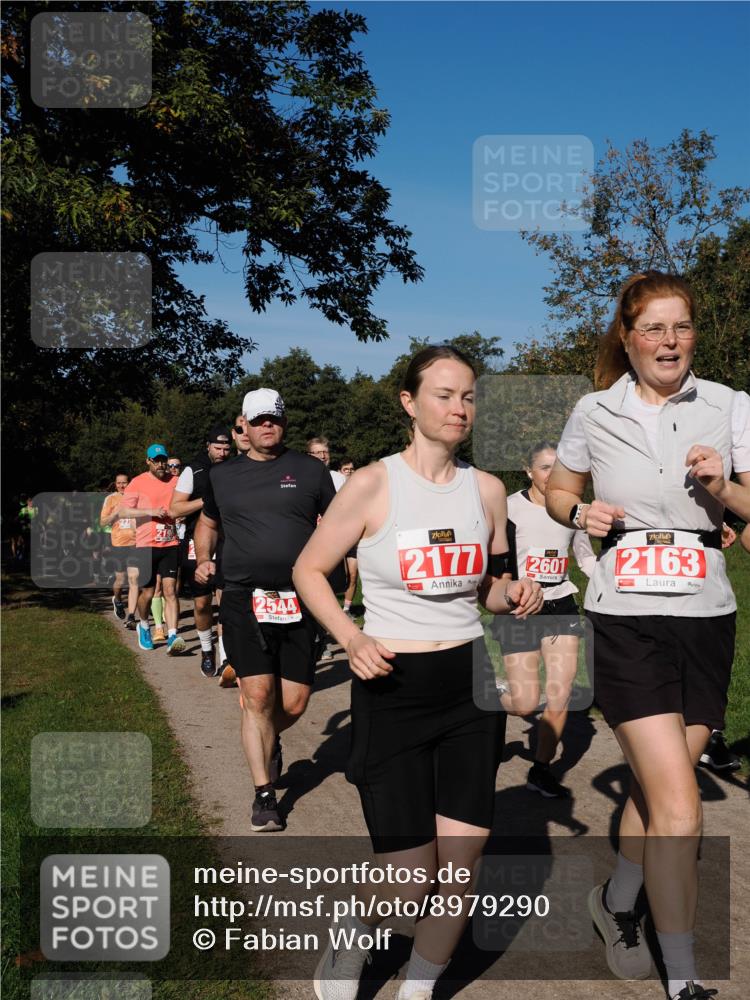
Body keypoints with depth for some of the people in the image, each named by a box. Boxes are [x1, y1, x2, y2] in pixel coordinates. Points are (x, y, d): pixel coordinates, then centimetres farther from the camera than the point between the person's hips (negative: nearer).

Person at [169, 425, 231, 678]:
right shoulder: (194, 470, -2)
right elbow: (174, 510, -8)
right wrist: (207, 500, -17)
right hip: (197, 546, 0)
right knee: (202, 604, 8)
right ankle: (206, 650, 28)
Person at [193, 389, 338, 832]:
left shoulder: (310, 470, 7)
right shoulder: (223, 475, 11)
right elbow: (207, 522, 25)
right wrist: (204, 560, 7)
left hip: (299, 601, 0)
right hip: (244, 599, 0)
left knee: (294, 703, 4)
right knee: (257, 696, -7)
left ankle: (270, 740, 40)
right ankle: (265, 794, 8)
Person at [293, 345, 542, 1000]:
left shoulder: (487, 489, 4)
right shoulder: (373, 484, -9)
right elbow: (308, 570, -1)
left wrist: (514, 596, -6)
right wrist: (350, 638, -15)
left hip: (471, 685, 4)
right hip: (392, 687, -4)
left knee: (461, 865, 3)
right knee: (411, 880, -2)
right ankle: (347, 944, 33)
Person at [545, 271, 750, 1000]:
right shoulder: (594, 412, 2)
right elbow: (558, 491, 14)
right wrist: (581, 513, -7)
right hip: (627, 619, -2)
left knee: (656, 785, 14)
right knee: (679, 804, -8)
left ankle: (616, 903, 41)